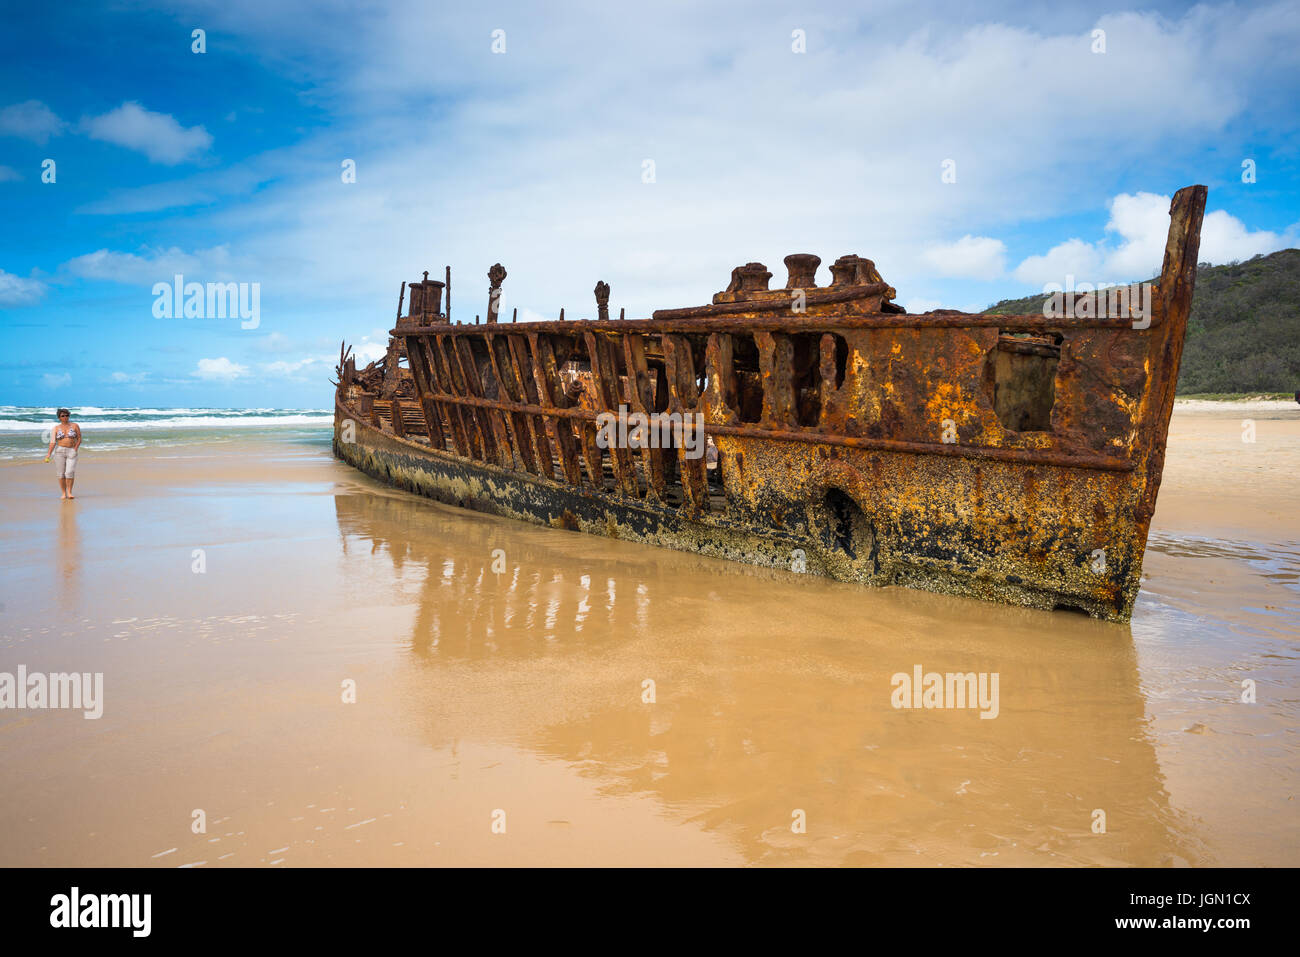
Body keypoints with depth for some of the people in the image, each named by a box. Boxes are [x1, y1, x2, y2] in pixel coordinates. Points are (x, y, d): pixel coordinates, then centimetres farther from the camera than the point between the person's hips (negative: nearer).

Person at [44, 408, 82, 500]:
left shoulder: (75, 426, 5)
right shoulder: (56, 428, 5)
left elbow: (79, 439, 5)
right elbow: (53, 441, -3)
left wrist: (75, 449, -9)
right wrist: (49, 454, -13)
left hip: (72, 452, -1)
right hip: (59, 451, 1)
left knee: (70, 472, -13)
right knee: (61, 474, 1)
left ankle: (69, 492, -2)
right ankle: (64, 493, 9)